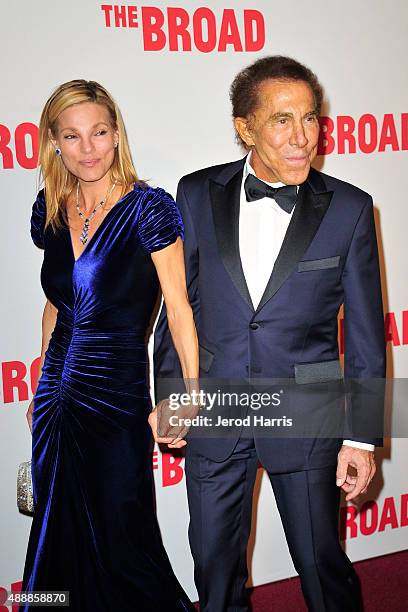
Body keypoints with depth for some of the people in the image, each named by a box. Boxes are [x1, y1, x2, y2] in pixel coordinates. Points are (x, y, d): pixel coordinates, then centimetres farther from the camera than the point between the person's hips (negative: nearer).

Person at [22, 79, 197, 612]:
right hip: (57, 398, 6)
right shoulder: (50, 213, 5)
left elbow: (178, 308, -13)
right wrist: (41, 389, 17)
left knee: (121, 544, 8)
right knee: (60, 540, 19)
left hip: (117, 399, -6)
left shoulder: (148, 208, -13)